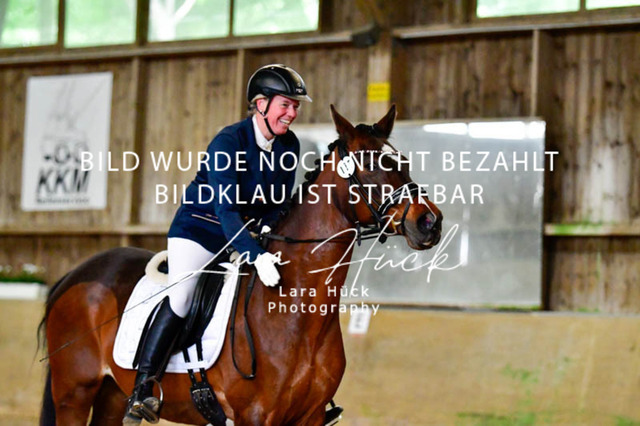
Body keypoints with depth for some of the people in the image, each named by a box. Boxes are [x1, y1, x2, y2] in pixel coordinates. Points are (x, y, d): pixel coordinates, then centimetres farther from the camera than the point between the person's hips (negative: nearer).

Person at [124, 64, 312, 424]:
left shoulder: (289, 145, -4)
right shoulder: (228, 142, -24)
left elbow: (280, 204, 3)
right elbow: (226, 210, -33)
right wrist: (257, 257, -44)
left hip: (246, 233, 7)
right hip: (200, 229, -6)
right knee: (181, 296, -23)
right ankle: (142, 391, -18)